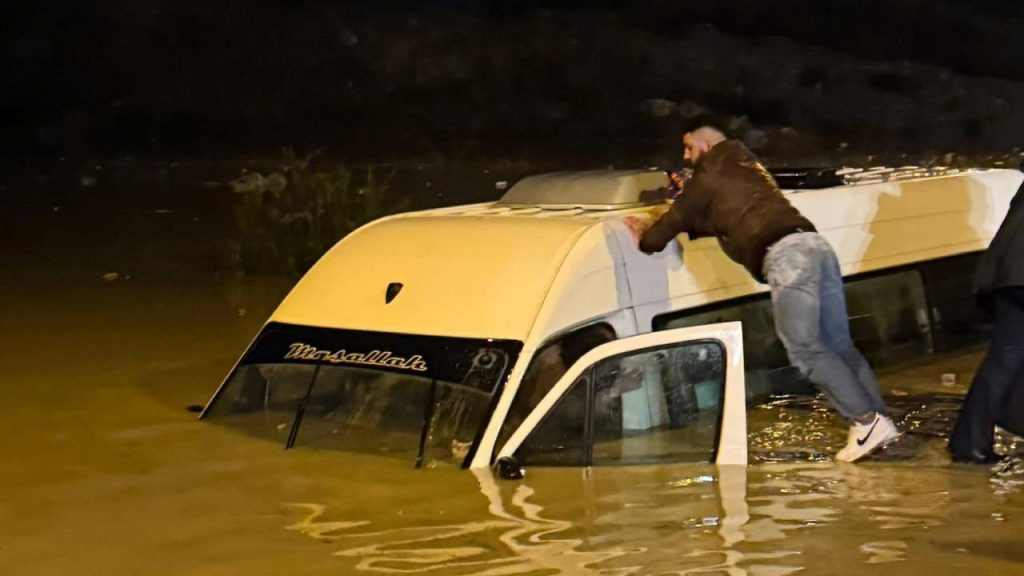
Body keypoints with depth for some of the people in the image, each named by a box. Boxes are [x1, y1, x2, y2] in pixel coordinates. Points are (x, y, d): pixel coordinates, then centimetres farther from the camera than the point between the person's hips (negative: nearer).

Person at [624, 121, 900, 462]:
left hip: (785, 254, -8)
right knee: (838, 345, 6)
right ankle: (879, 420, -2)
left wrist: (645, 236, 36)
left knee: (805, 350, -11)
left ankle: (866, 420, -22)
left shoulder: (709, 176, 10)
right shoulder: (746, 168, 34)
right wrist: (677, 218, 55)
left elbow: (673, 223, 15)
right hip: (815, 244, 8)